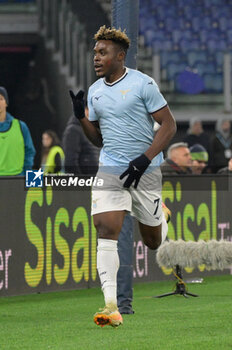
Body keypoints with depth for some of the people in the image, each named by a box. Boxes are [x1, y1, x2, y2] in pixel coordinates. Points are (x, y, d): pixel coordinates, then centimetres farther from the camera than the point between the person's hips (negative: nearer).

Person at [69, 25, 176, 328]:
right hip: (110, 170, 3)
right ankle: (110, 306, -23)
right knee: (106, 229, -17)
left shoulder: (142, 84, -9)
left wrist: (145, 159, -18)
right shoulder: (94, 91, 9)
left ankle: (161, 215, 48)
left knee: (153, 241, 9)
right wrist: (80, 116, -2)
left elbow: (169, 125, -8)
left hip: (145, 171, -3)